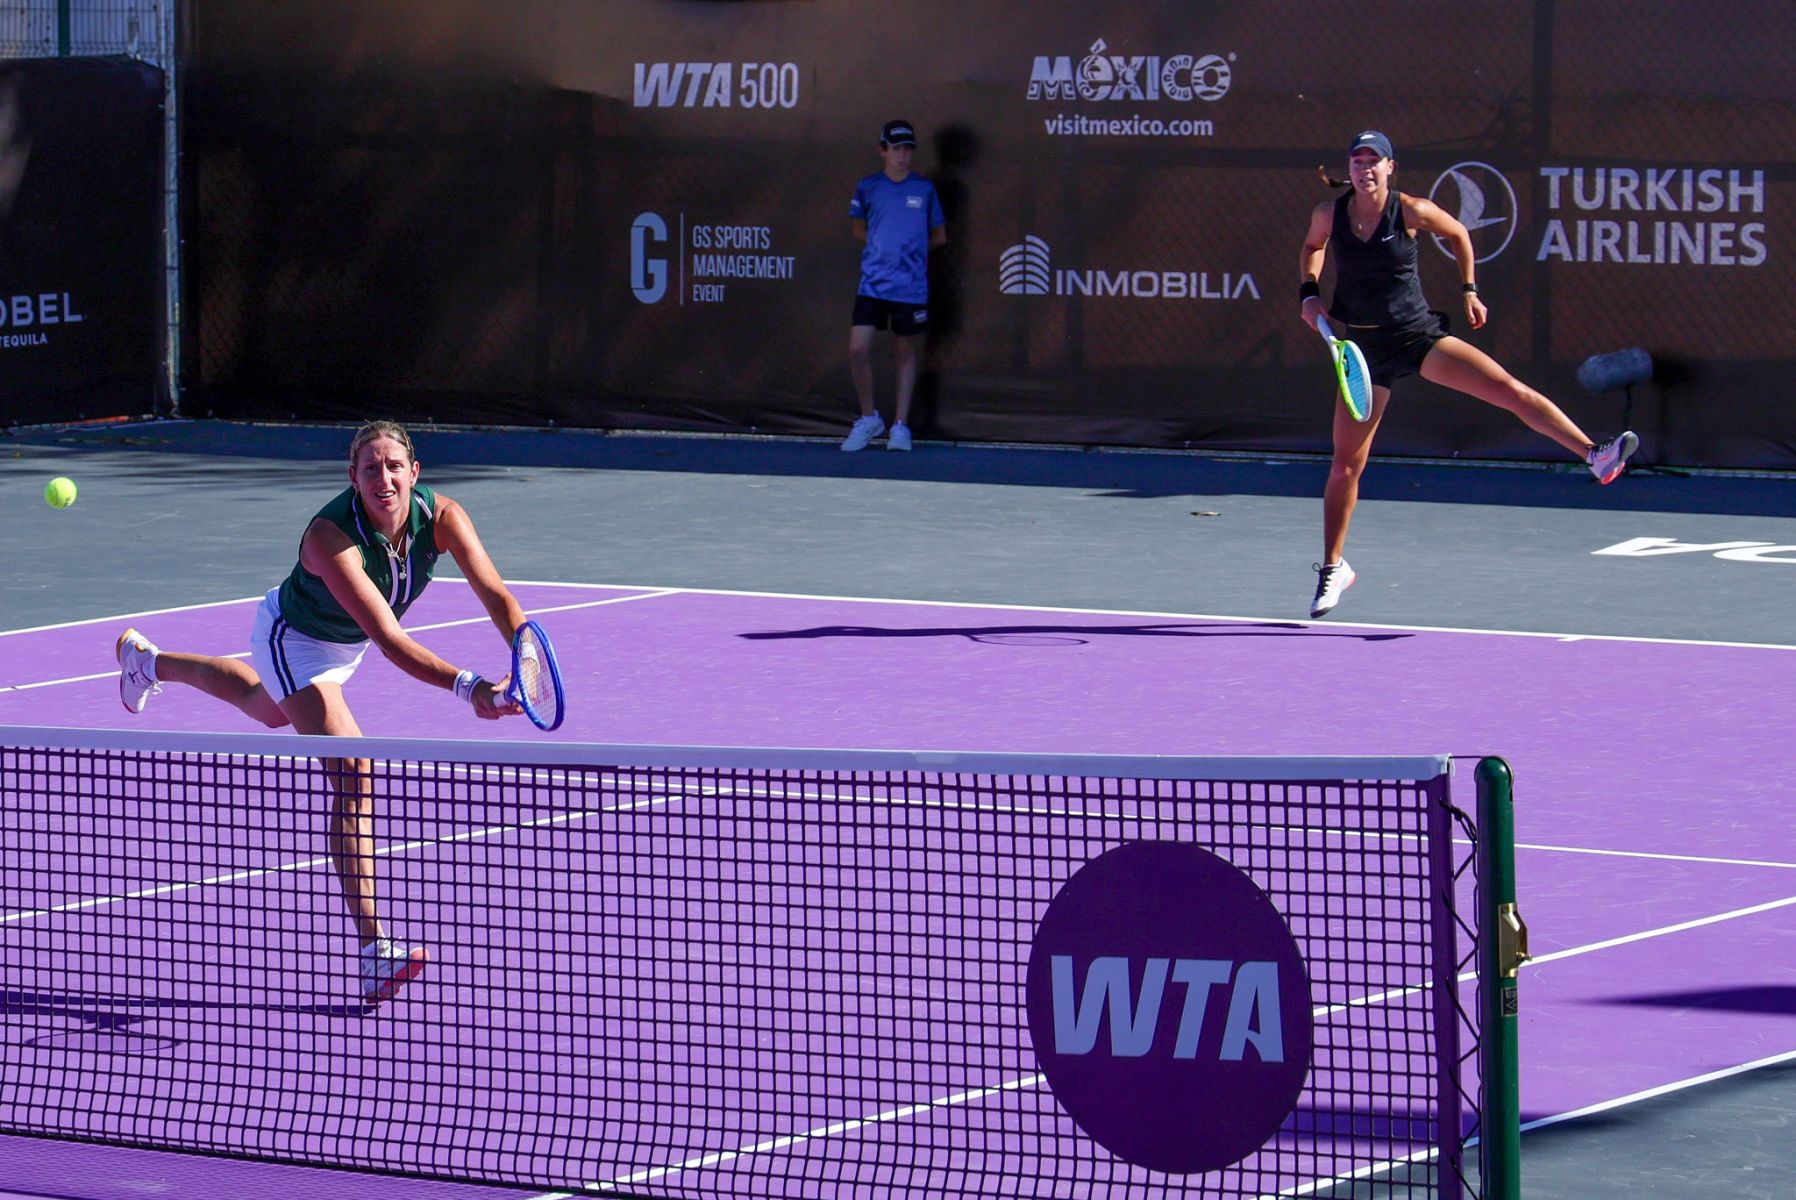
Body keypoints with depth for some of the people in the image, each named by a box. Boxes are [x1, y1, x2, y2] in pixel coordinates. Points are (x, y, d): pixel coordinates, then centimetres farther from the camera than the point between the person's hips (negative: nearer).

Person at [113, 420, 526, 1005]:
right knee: (352, 775, -23)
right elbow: (390, 640, -48)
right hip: (295, 638, -7)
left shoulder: (440, 517, -28)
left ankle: (149, 660, 66)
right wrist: (468, 687, -59)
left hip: (343, 644, 7)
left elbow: (495, 594, -34)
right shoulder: (330, 538, -42)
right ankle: (375, 953, -26)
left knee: (268, 709, 36)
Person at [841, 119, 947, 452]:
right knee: (858, 349, -9)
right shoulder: (868, 187, 4)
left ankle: (900, 425, 15)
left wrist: (909, 249, 3)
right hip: (872, 283, 0)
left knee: (905, 351, 6)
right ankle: (869, 418, 9)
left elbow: (939, 236, 11)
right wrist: (883, 248, 6)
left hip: (911, 285, 0)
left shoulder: (924, 189, 2)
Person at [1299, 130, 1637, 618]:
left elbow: (1457, 234, 10)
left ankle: (1594, 455, -24)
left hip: (1418, 335, -1)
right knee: (1346, 463, 4)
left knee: (1510, 389, -19)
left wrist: (1469, 290, 10)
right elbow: (1312, 247, 19)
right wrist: (1309, 292, 3)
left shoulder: (1412, 211, -11)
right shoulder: (1329, 213, -6)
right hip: (1365, 346, 1)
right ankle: (1333, 567, 20)